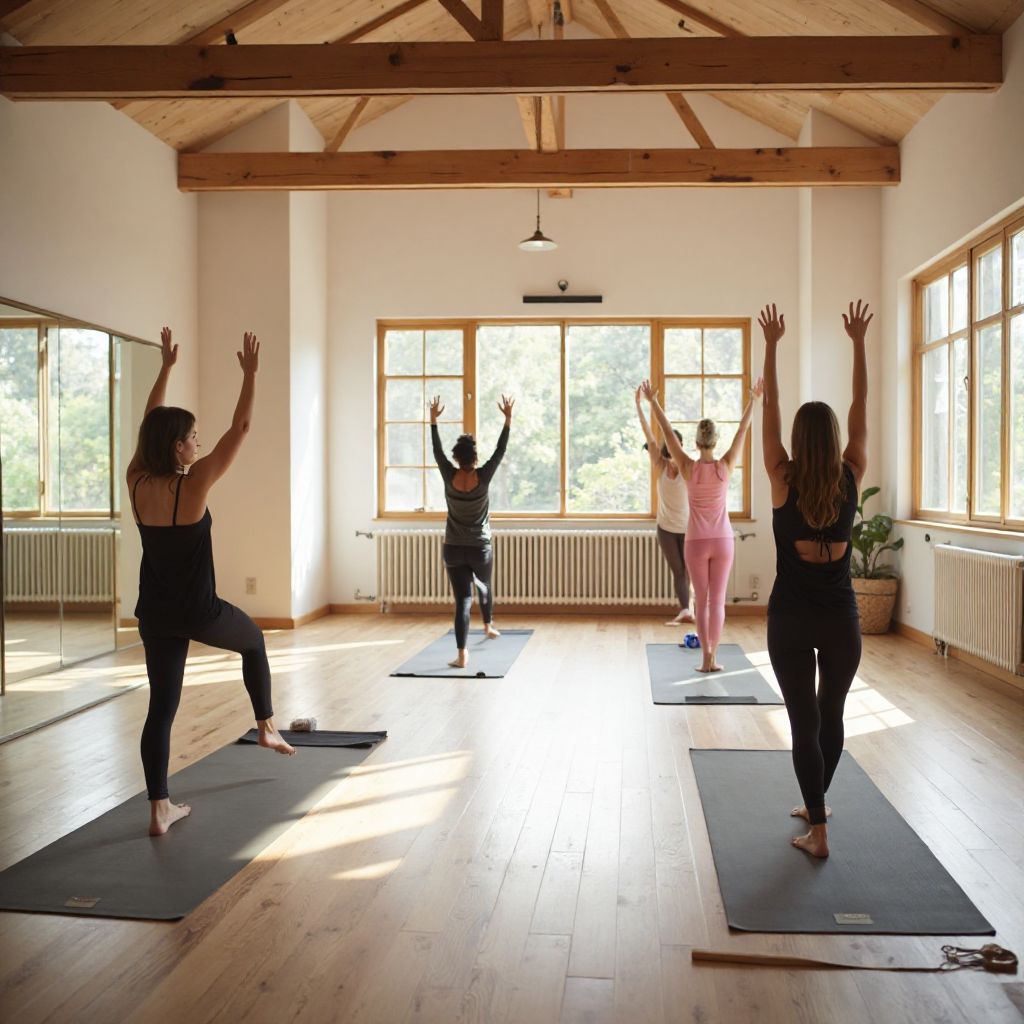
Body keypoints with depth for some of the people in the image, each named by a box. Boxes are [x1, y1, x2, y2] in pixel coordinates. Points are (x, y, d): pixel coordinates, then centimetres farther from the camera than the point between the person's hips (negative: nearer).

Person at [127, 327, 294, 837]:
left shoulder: (137, 482, -3)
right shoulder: (193, 484, -18)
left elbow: (151, 422, 11)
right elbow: (240, 428, -14)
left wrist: (166, 367, 18)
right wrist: (251, 373, -6)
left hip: (154, 613, 5)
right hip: (198, 611, -5)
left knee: (161, 706, 7)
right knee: (253, 640, 27)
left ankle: (160, 809, 9)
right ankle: (266, 727, 38)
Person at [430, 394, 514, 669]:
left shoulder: (449, 477, -10)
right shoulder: (483, 477, -13)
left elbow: (437, 450, 2)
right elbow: (500, 451, -6)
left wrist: (433, 419, 10)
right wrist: (508, 419, -1)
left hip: (453, 550, 0)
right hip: (480, 549, 0)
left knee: (462, 600, -4)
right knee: (485, 587, 29)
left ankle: (462, 655, -14)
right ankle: (488, 627, 53)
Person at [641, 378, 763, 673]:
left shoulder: (688, 467, -10)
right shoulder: (725, 466, -7)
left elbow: (667, 432, -7)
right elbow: (742, 430, 1)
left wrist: (652, 401, -2)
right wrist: (753, 400, 9)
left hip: (696, 542, 0)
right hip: (722, 541, 1)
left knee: (702, 602, 7)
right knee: (717, 601, 5)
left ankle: (706, 657, 4)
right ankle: (711, 657, 3)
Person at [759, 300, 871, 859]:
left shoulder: (784, 480, -9)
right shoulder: (851, 479, -4)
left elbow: (770, 410, -3)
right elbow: (860, 409, 3)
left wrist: (771, 345, 3)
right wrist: (858, 342, 8)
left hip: (791, 618, -2)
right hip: (841, 616, 3)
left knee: (805, 721, 2)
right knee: (831, 715, 18)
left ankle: (818, 831, 1)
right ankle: (816, 805, 34)